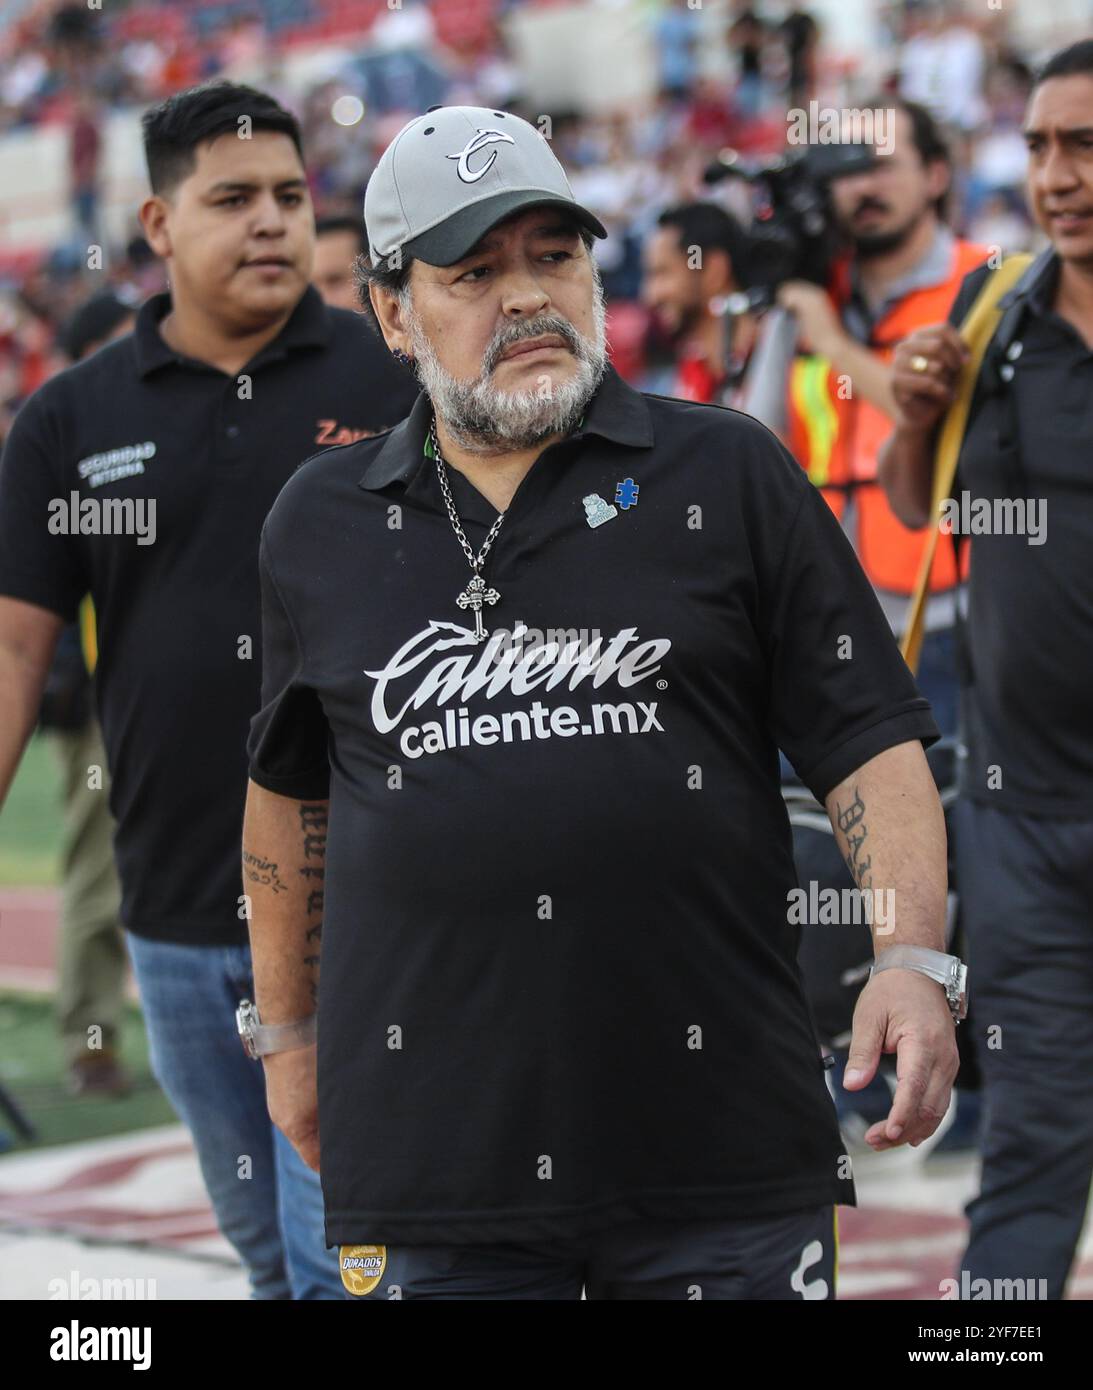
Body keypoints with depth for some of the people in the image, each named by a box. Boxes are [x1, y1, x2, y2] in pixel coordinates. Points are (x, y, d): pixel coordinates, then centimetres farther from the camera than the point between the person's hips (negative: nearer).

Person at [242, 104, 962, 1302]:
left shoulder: (731, 475, 4)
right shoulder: (320, 524, 11)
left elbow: (870, 743, 0)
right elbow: (289, 792, 22)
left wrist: (914, 962, -13)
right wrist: (286, 1030, 24)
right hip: (433, 1150, 2)